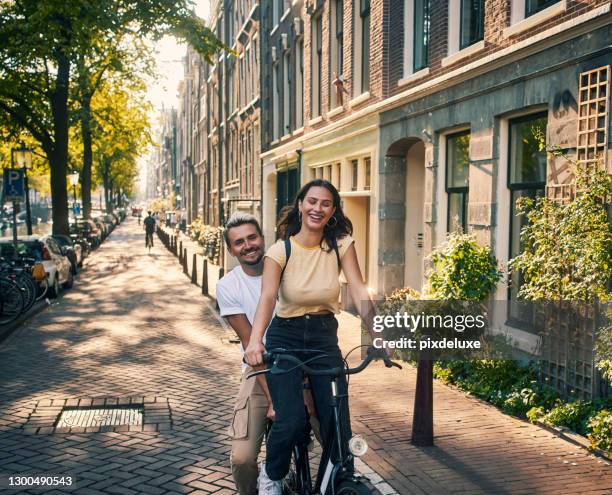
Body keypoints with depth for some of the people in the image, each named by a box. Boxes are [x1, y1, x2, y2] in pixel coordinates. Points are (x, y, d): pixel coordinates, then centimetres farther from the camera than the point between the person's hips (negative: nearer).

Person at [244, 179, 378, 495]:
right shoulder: (280, 251, -9)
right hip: (285, 338, -2)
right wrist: (255, 341, -41)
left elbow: (360, 293, -12)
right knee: (291, 421, -19)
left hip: (325, 338, 2)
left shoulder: (341, 244, -4)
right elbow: (267, 297, -23)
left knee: (338, 426, -5)